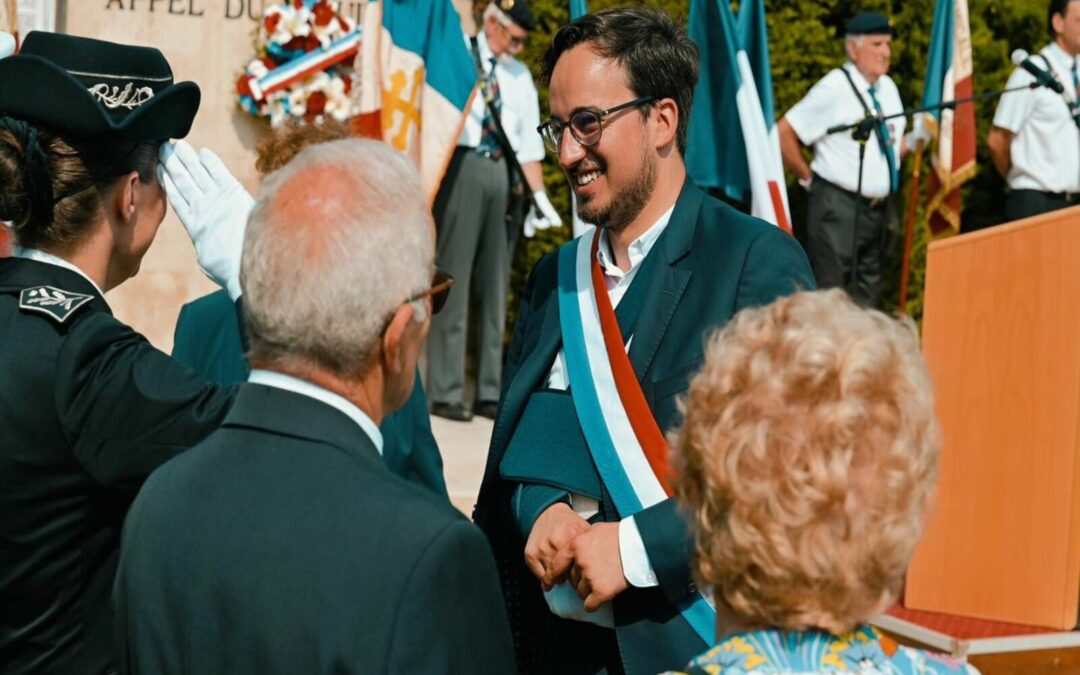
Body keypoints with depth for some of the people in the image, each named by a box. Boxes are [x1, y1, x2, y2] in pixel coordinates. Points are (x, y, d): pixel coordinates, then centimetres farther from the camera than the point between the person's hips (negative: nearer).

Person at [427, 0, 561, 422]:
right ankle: (445, 392, -4)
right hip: (463, 166, -5)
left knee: (497, 282, 6)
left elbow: (529, 140, 14)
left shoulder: (520, 76, 17)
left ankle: (490, 392, 11)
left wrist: (539, 196, 5)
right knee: (453, 277, -6)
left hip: (504, 173, 5)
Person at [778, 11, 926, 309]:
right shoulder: (834, 88, -11)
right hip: (839, 206, -7)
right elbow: (783, 134, -12)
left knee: (867, 300, 13)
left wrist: (915, 138, 1)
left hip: (879, 206, 7)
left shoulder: (888, 88, 11)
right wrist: (809, 178, -6)